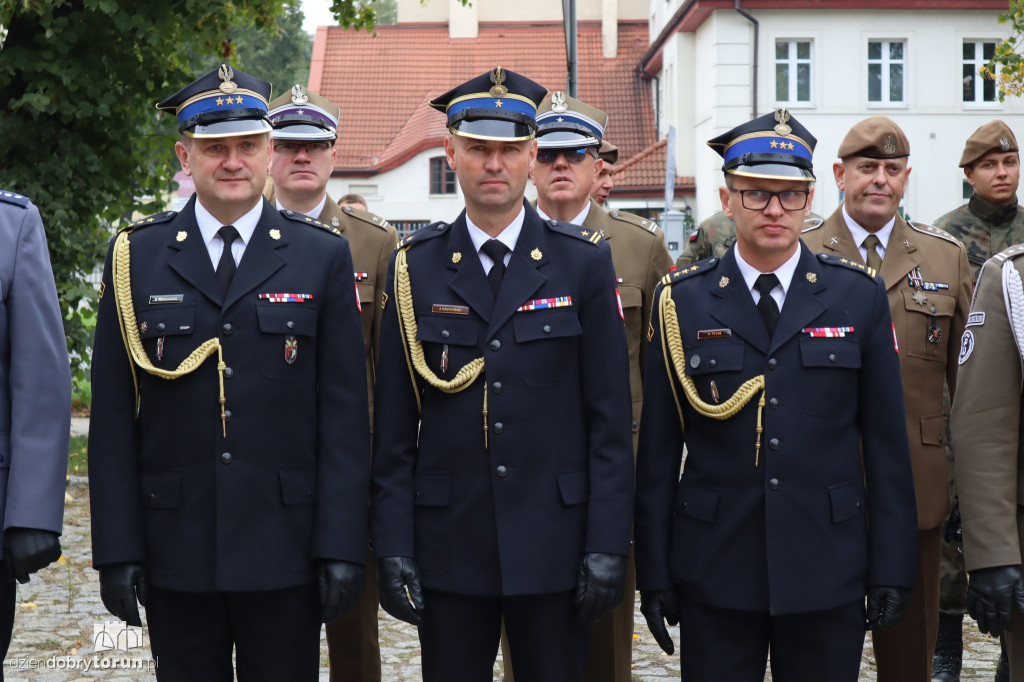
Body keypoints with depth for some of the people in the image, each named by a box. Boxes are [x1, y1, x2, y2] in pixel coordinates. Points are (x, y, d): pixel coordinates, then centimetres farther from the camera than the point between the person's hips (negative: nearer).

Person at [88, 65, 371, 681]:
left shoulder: (324, 256, 3)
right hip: (176, 555, 1)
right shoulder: (135, 257, 5)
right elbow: (113, 418, 3)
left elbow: (345, 415, 0)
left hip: (285, 554, -1)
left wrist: (342, 545, -6)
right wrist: (118, 549, -3)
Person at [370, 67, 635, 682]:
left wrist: (608, 545, -6)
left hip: (552, 542, -1)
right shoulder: (415, 267, 4)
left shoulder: (584, 262, 2)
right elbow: (395, 426, 4)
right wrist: (393, 546, -1)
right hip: (447, 543, 1)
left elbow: (610, 418, 0)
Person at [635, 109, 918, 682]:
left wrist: (892, 569, 0)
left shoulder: (860, 296, 3)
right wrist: (655, 574, 0)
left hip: (828, 571, 1)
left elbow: (887, 444, 3)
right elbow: (658, 451, 2)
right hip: (714, 575, 0)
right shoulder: (682, 302, 1)